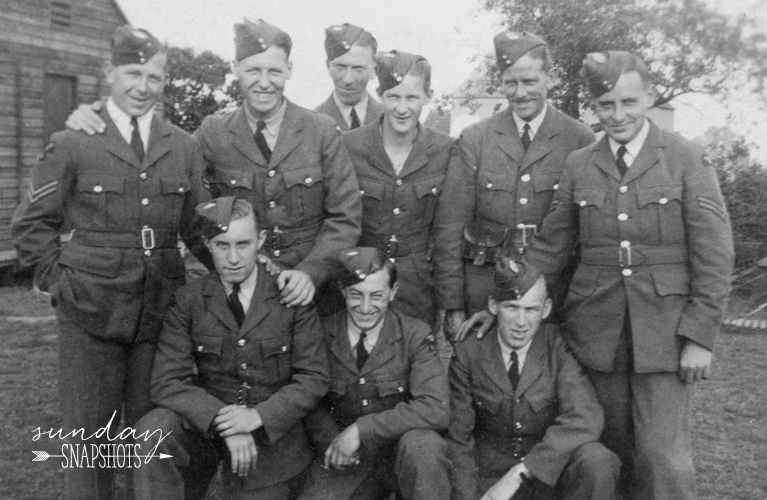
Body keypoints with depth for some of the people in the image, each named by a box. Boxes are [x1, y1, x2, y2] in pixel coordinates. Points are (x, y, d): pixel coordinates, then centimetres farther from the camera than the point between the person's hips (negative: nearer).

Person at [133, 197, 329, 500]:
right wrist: (223, 422, -25)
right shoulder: (189, 301, -5)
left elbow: (313, 379, -8)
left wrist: (259, 416, -22)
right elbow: (167, 382, -11)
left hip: (272, 429, 0)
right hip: (206, 425, 0)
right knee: (153, 432, -29)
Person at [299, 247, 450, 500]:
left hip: (400, 452, -1)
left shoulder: (414, 335, -10)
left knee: (420, 442, -33)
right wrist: (330, 440, -12)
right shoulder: (322, 333, -4)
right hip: (344, 461, 2)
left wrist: (360, 429, -25)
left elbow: (435, 410, -21)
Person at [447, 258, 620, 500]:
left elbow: (586, 418, -21)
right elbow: (459, 438, 0)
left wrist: (518, 474, -26)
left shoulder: (557, 345, -8)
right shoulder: (469, 353, -5)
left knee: (595, 460, -28)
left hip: (550, 470, 0)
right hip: (490, 476, 0)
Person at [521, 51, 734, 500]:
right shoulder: (579, 165, 7)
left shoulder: (686, 159, -2)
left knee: (664, 456, -3)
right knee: (612, 451, 9)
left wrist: (700, 336, -10)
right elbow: (550, 246, 9)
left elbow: (714, 255, -4)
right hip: (597, 328, 3)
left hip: (665, 329, -2)